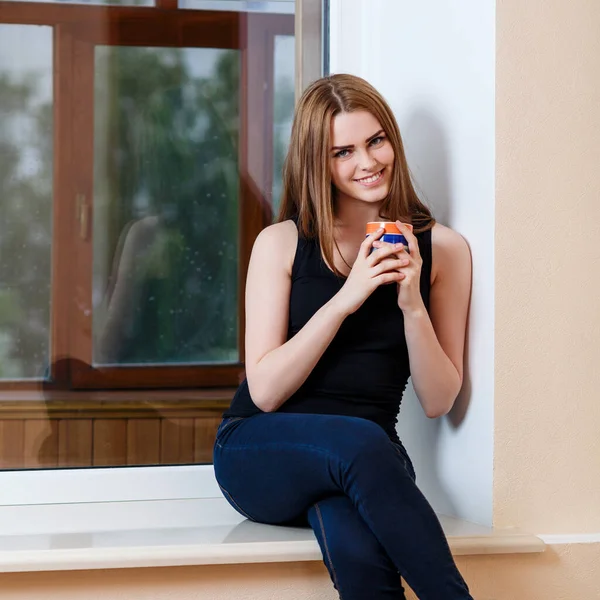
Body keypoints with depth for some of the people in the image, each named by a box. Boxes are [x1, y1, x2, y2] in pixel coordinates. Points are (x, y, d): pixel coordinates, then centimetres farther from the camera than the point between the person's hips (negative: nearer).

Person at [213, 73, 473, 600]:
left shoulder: (442, 249, 6)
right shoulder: (281, 244, 3)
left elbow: (438, 402, 4)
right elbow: (265, 391, -6)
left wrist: (412, 304, -13)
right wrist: (345, 299, -15)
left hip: (367, 459, 0)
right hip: (260, 453, 0)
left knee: (355, 546, -38)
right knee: (360, 441, -36)